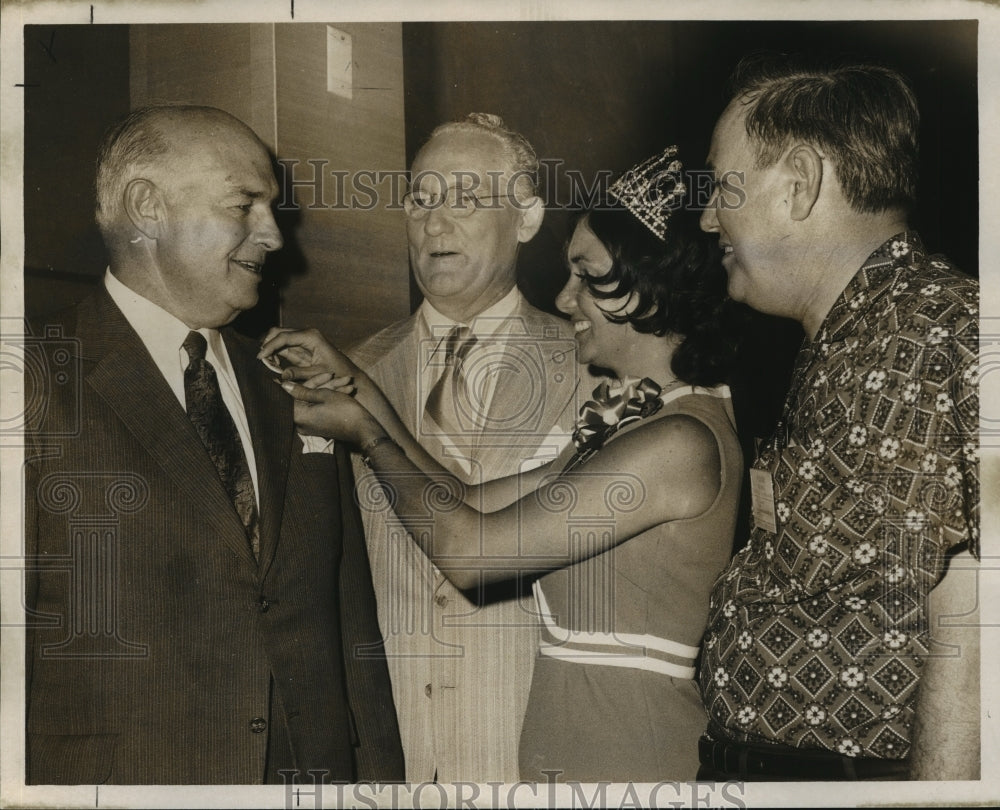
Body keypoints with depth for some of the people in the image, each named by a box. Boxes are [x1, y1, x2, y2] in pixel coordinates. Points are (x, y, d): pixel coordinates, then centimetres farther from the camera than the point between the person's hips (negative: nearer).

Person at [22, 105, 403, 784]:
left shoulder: (295, 392, 10)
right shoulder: (43, 383, -9)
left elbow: (353, 626, 10)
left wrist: (380, 776, 6)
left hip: (319, 766, 5)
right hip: (117, 776, -5)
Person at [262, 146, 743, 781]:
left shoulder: (681, 441, -20)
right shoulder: (632, 416, 10)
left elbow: (466, 549, -19)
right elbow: (473, 508, 8)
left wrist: (365, 433, -6)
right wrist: (358, 388, 6)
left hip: (626, 756, -8)